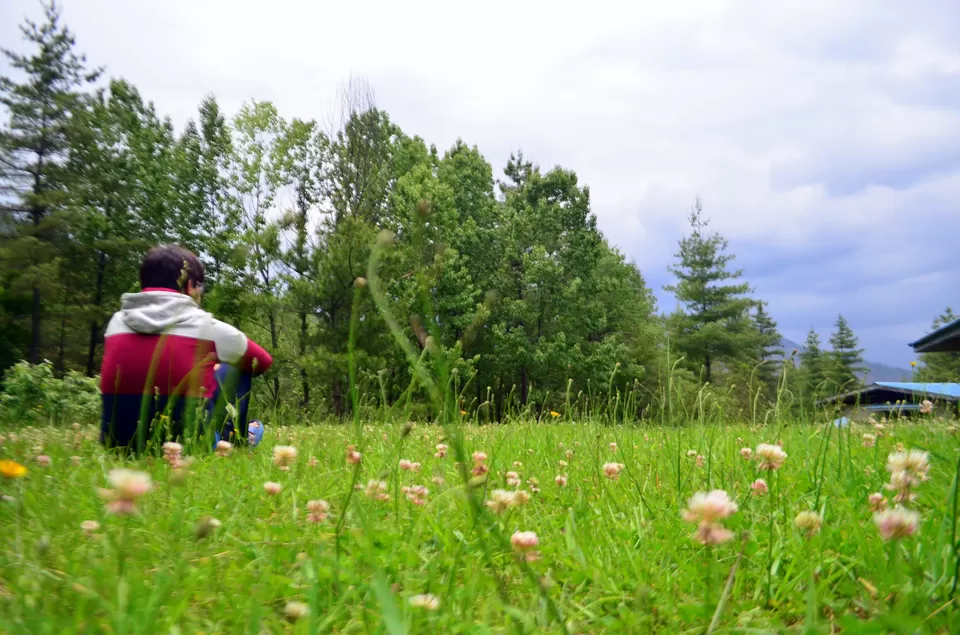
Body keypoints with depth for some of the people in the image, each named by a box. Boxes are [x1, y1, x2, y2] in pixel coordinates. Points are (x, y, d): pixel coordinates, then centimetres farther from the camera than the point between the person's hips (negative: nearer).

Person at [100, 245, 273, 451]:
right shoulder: (205, 326, -6)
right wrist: (213, 368, 32)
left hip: (119, 444, 5)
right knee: (233, 368, 18)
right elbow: (263, 361, 12)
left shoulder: (116, 322, 4)